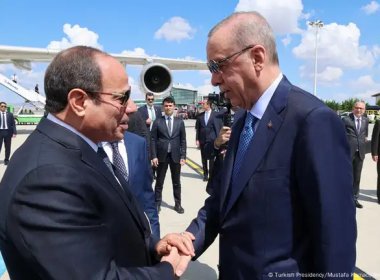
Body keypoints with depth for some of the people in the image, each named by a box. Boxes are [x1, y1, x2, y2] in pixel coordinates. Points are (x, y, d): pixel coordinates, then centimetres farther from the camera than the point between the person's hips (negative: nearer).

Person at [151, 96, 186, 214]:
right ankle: (157, 204, 19)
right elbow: (153, 140, -2)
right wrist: (154, 156, -8)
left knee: (176, 182, 11)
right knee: (159, 182, 9)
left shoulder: (180, 122, 4)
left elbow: (183, 140, 4)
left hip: (175, 156, 1)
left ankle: (178, 204, 22)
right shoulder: (157, 121, 0)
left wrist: (183, 156, -3)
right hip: (161, 156, -1)